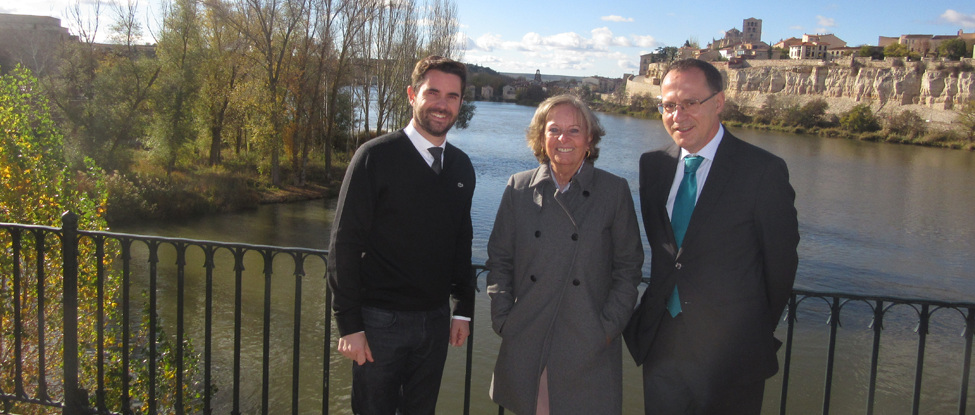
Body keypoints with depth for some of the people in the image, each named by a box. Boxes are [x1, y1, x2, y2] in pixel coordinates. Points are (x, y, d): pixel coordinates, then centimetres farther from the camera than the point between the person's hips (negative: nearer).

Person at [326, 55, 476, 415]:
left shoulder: (461, 166, 7)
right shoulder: (376, 157, -10)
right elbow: (345, 243, -11)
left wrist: (463, 309, 11)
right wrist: (349, 324, -14)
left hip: (435, 319, 5)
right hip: (380, 320, -5)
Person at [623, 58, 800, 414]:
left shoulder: (763, 171, -11)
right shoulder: (653, 164, 4)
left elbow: (781, 262, -5)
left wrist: (757, 334, 4)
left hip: (729, 351, -4)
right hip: (661, 345, 4)